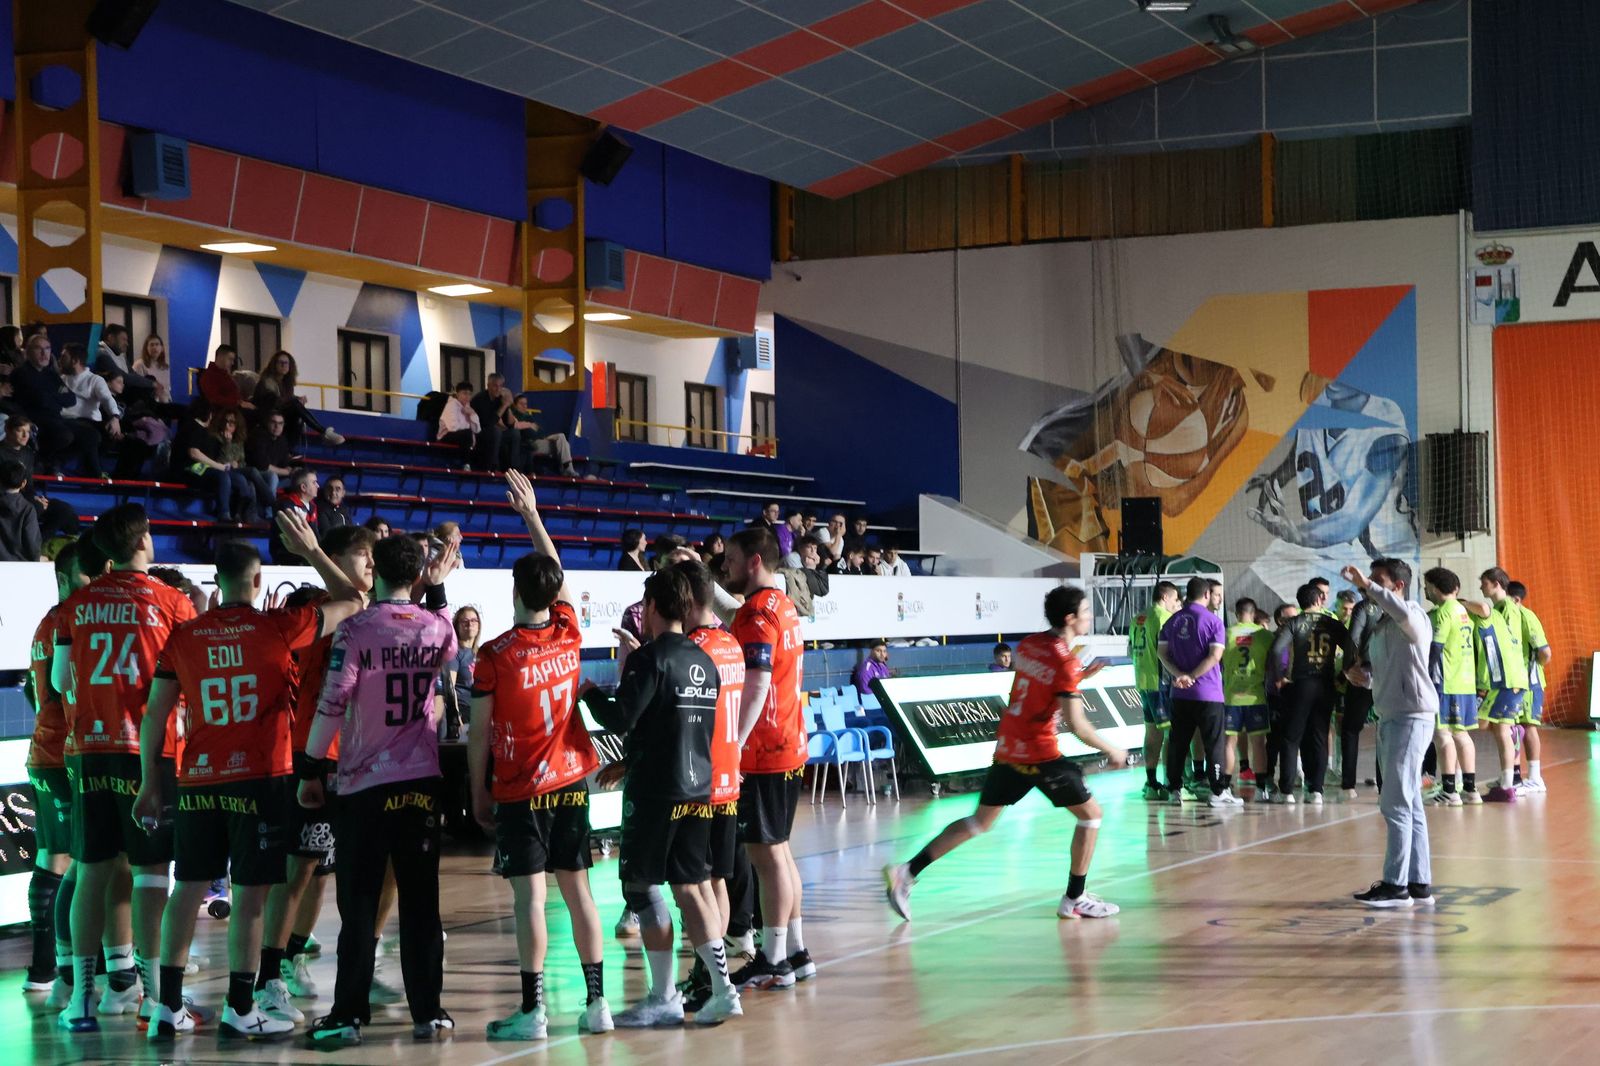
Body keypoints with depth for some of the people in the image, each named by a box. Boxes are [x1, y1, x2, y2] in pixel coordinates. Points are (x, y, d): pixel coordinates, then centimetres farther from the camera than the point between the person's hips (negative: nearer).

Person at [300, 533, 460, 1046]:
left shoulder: (356, 630, -10)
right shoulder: (434, 627, 3)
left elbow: (330, 707, -13)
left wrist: (310, 771, -4)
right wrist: (437, 587, 33)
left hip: (365, 785, -3)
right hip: (422, 782, 3)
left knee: (359, 906, 1)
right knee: (420, 902, 8)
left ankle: (348, 1015, 0)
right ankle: (427, 1011, 11)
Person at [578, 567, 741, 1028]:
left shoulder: (650, 658, -12)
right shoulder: (704, 662, 12)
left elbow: (621, 719, -18)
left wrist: (590, 693, 2)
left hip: (656, 793, -7)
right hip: (699, 790, 7)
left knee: (641, 885, 1)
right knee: (690, 886, 11)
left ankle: (665, 998, 1)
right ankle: (722, 988, 5)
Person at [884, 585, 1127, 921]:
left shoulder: (1027, 644, 8)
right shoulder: (1066, 662, -16)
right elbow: (1076, 724, -19)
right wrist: (1111, 750, -5)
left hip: (1006, 747, 7)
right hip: (1040, 754, -7)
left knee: (980, 821, 14)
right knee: (1090, 813, 10)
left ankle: (906, 872, 4)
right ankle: (1074, 900, 10)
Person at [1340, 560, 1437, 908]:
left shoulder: (1412, 614, -8)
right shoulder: (1380, 627, 19)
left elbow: (1402, 612, -34)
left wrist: (1367, 586, -28)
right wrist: (1362, 675, 6)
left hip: (1411, 716, -9)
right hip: (1389, 717, 9)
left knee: (1396, 803, -9)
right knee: (1409, 805, 11)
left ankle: (1396, 885, -7)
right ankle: (1419, 884, 15)